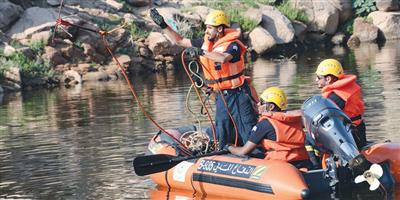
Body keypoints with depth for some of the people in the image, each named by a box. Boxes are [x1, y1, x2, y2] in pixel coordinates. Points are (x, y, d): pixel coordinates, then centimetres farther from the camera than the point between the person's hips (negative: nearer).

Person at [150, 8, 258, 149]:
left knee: (249, 132, -6)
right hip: (221, 96, 7)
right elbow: (179, 41, 10)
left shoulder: (233, 45, -16)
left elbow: (223, 58, -38)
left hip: (238, 95, -7)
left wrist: (202, 52, -43)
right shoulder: (206, 43, 5)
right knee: (222, 136, 10)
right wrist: (163, 25, 4)